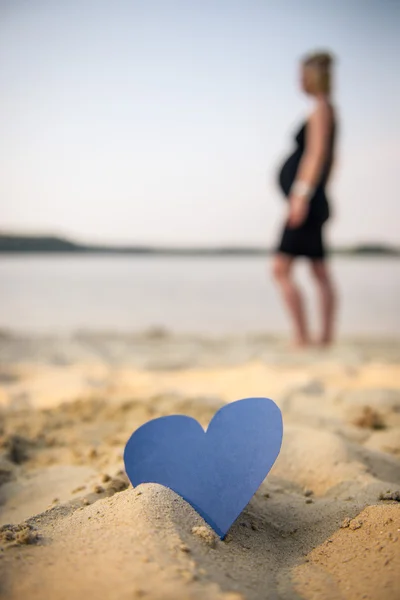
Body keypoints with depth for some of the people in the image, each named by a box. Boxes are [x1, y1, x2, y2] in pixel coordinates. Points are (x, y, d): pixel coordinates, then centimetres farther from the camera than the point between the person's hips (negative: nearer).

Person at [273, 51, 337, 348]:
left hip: (305, 202, -10)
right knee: (321, 273, 8)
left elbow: (316, 153, -19)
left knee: (281, 270, -10)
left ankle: (303, 336, -10)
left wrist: (301, 194, -23)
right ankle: (327, 336, 10)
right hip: (313, 203, 10)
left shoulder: (321, 108, -9)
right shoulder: (328, 109, 18)